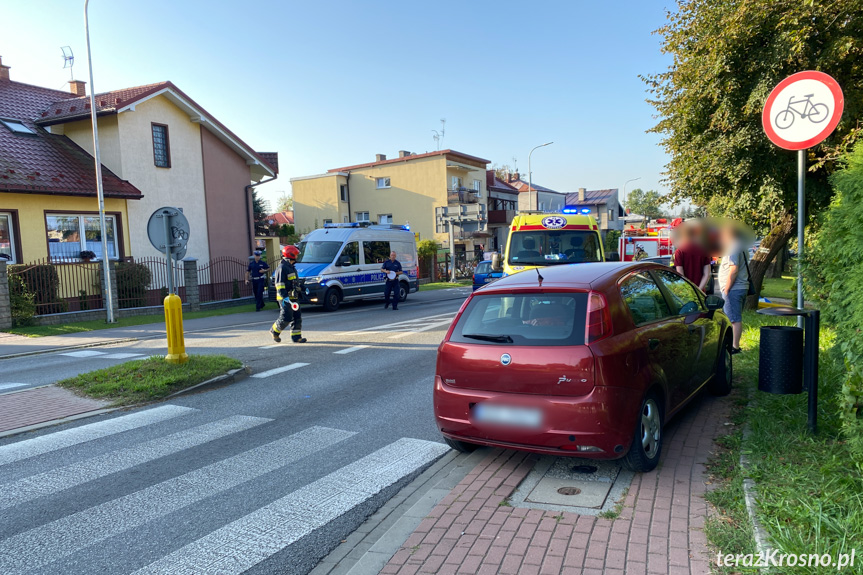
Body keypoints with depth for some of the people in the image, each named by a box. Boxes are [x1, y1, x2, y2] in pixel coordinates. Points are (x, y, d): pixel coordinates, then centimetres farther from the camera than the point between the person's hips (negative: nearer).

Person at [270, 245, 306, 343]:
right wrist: (284, 297, -26)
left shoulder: (291, 267, 19)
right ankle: (274, 331, 14)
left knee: (297, 317, 6)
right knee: (286, 318, -8)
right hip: (285, 299, -10)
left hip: (292, 298, 10)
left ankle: (296, 337, 10)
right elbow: (279, 284, -19)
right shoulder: (282, 268, -13)